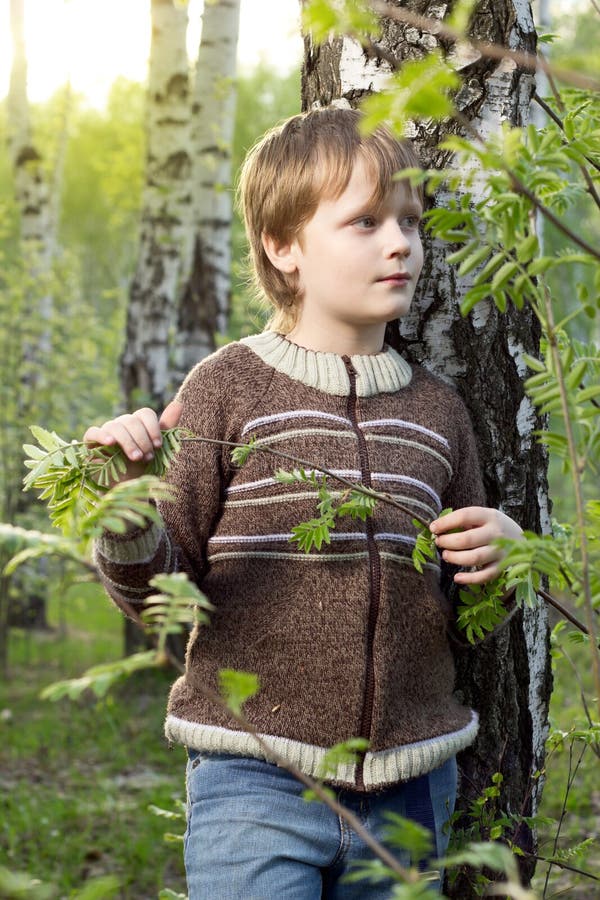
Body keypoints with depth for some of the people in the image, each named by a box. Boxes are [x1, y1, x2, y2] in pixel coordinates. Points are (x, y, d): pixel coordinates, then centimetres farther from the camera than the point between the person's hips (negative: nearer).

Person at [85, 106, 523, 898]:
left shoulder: (435, 411, 8)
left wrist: (501, 556, -2)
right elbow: (154, 585, -3)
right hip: (256, 782, -4)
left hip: (407, 792, 4)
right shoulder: (228, 389, -3)